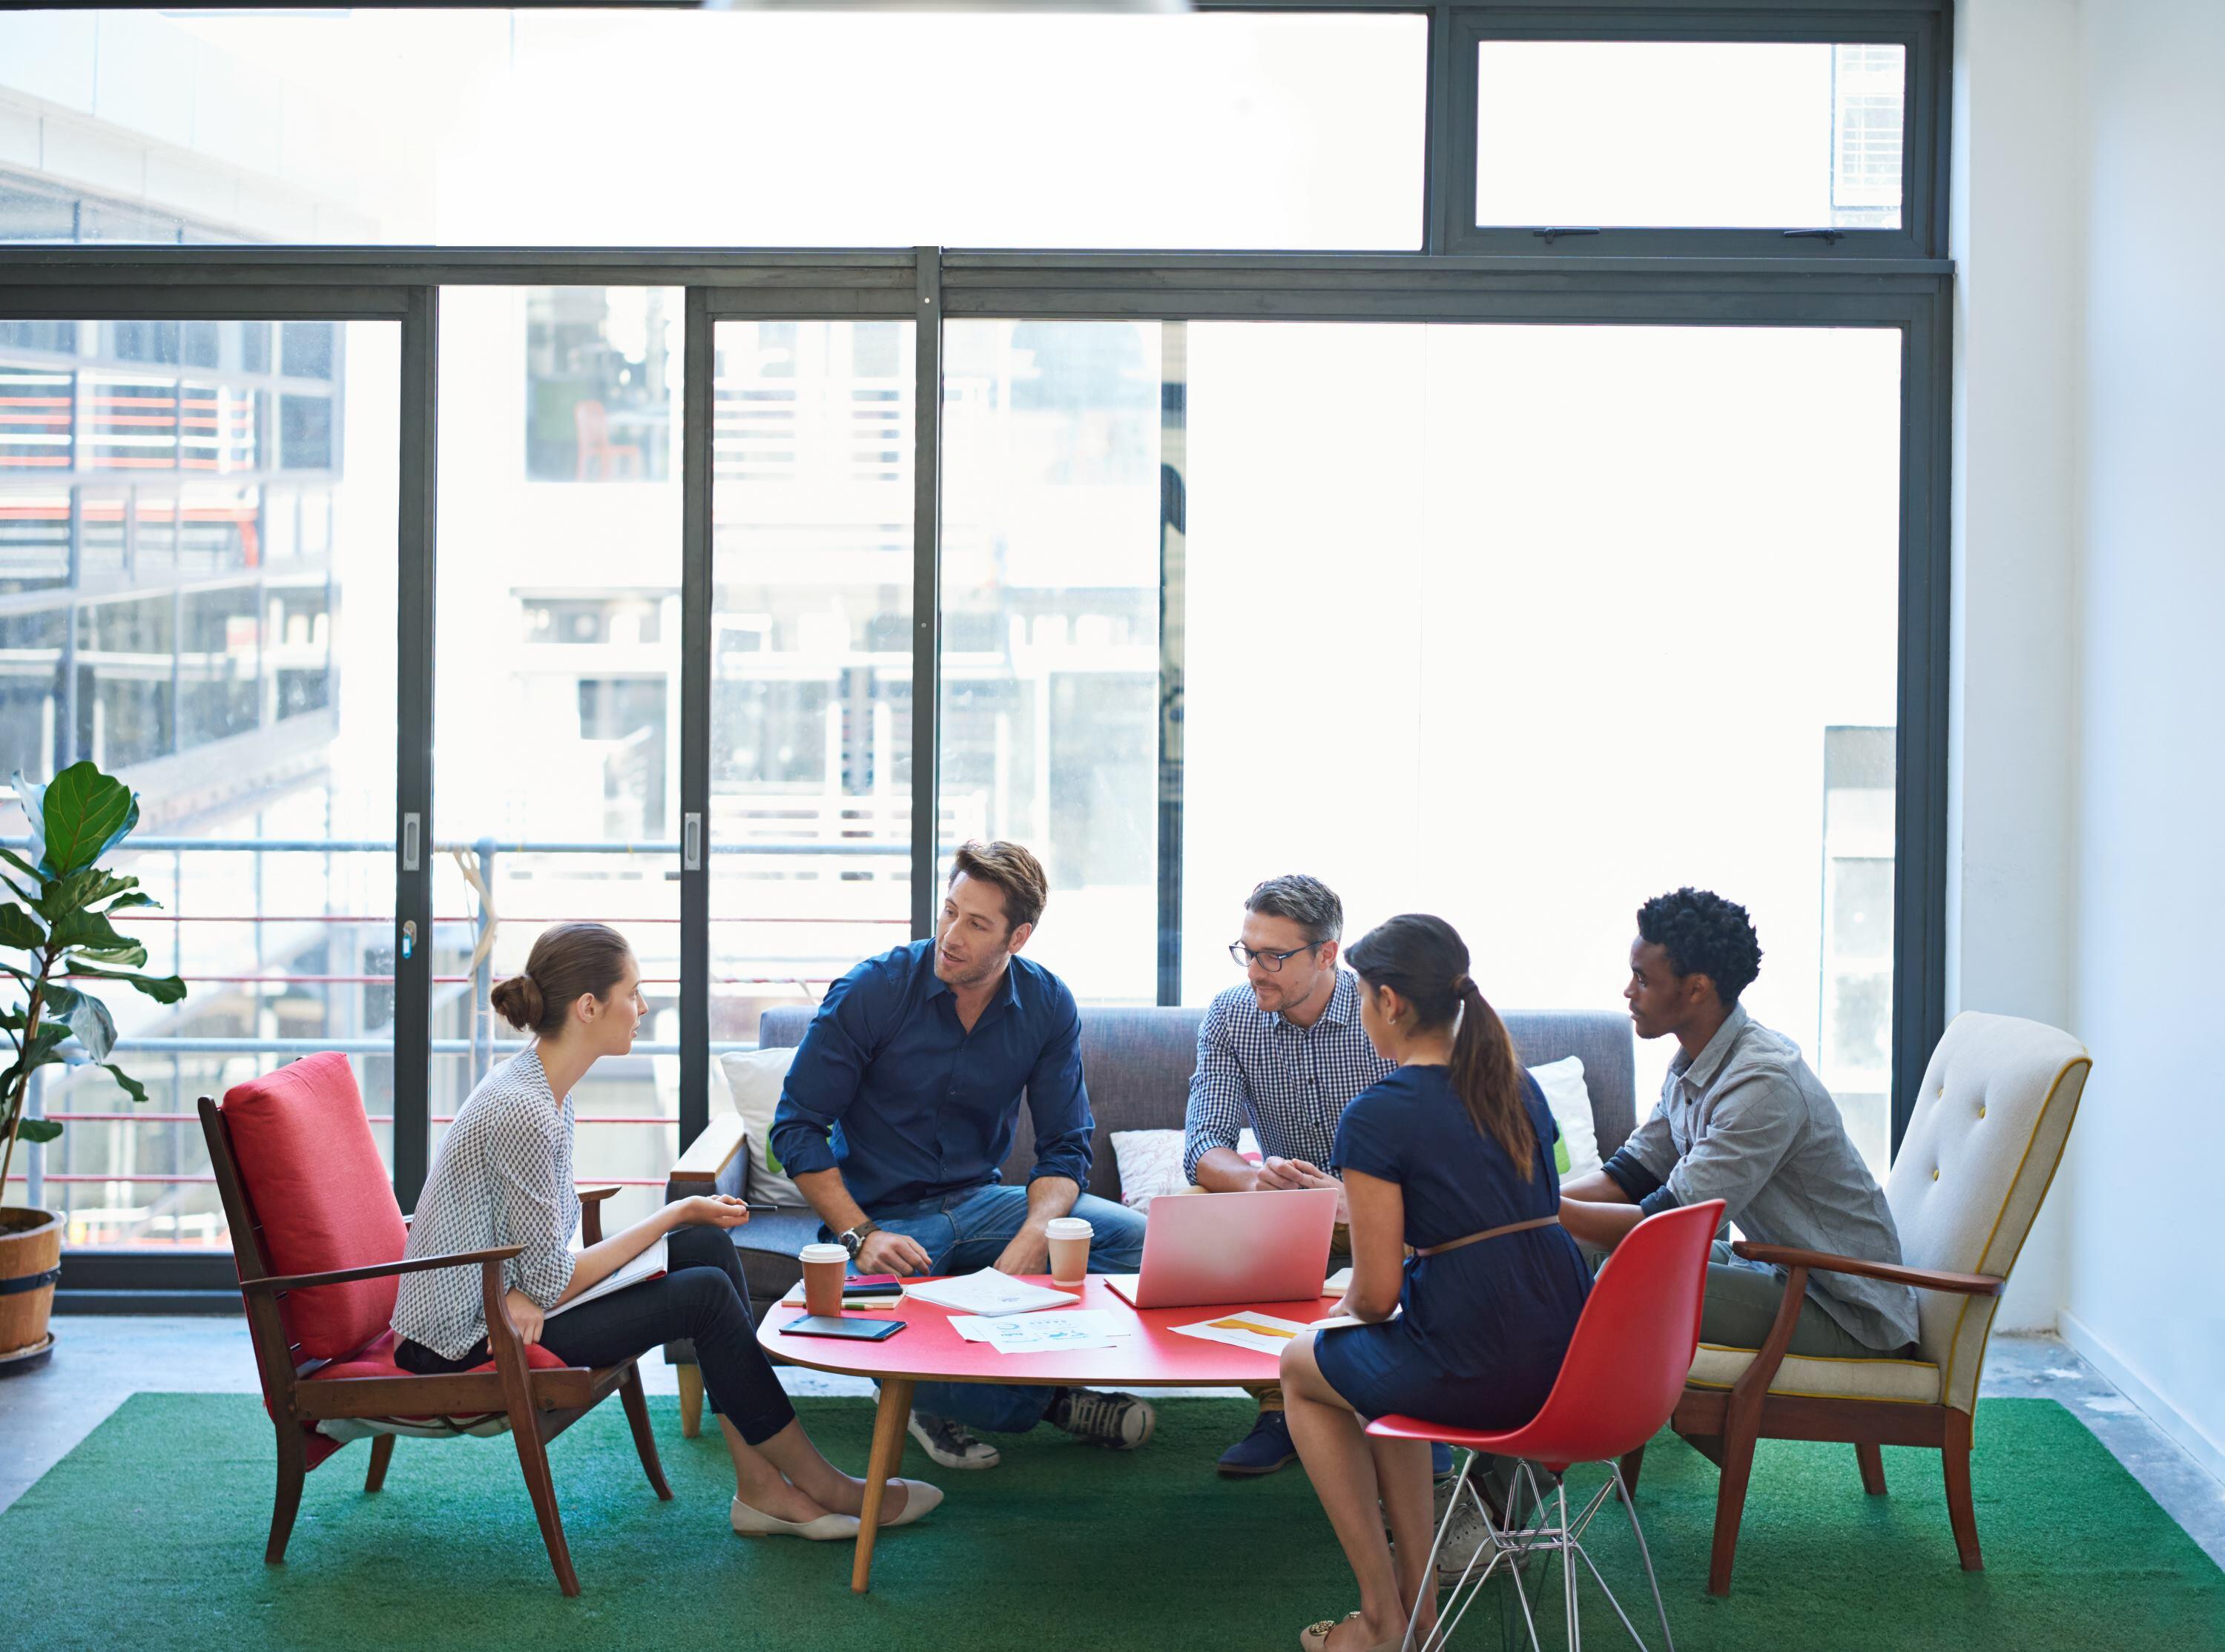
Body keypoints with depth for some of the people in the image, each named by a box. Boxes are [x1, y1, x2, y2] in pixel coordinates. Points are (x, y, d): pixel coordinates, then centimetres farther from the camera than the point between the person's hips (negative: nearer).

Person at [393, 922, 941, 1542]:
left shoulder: (539, 1084, 6)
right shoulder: (524, 1112, -26)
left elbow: (535, 1250, 7)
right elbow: (553, 1282, -22)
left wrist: (528, 1293, -18)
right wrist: (676, 1214, -12)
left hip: (497, 1299, 10)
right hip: (466, 1345, -10)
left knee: (708, 1246, 0)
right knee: (705, 1293, -13)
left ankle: (761, 1485, -1)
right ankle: (819, 1484, 3)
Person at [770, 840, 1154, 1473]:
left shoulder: (1048, 1006, -3)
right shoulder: (871, 992, -13)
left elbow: (1064, 1148, 1)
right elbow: (797, 1128, -10)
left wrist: (1032, 1239, -21)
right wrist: (862, 1237, -23)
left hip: (981, 1203, 4)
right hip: (881, 1214, -3)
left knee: (1135, 1241, -20)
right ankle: (1042, 1397, -6)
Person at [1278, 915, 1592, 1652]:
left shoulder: (1377, 1116, -12)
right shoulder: (1519, 1087, 11)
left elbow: (1377, 1295, -11)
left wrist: (1345, 1305, 13)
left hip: (1480, 1371, -7)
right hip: (1572, 1359, 7)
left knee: (1302, 1366, 23)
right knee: (1383, 1361, 34)